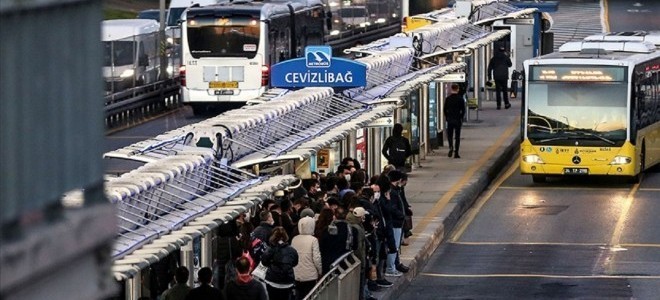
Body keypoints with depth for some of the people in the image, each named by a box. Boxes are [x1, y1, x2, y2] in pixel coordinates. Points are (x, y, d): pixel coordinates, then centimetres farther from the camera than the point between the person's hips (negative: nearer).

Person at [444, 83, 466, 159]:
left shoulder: (448, 98, -2)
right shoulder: (460, 99, -5)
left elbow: (445, 110, 0)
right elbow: (463, 110, -3)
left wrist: (447, 118, 11)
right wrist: (461, 118, 9)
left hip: (450, 119, 1)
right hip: (458, 120, -1)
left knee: (449, 135, 13)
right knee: (457, 136, 5)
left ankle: (451, 147, -13)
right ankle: (456, 153, 2)